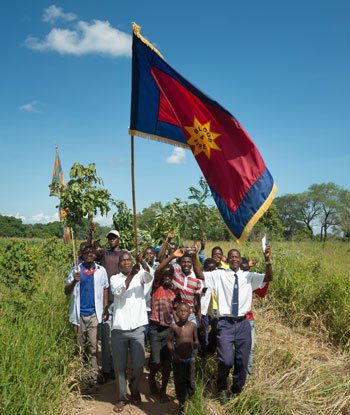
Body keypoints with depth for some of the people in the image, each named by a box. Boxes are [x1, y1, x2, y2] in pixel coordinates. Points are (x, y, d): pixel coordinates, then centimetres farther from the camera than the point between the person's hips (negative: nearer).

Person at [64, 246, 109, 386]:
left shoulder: (101, 270, 6)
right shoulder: (75, 270, 4)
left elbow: (105, 289, 9)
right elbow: (66, 291, 1)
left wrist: (105, 308, 1)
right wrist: (74, 281, -18)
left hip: (94, 313, 0)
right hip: (79, 313, 1)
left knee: (93, 345, -3)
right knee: (79, 345, 8)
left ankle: (93, 374, 2)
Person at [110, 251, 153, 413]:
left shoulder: (139, 276, 5)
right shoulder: (115, 278, 3)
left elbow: (149, 276, -18)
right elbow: (118, 292, -18)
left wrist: (142, 261, -37)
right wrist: (131, 274, -31)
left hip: (137, 328, 0)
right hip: (119, 329, 0)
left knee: (138, 366, 4)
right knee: (119, 367, 7)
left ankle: (134, 389, 32)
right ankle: (121, 398, 25)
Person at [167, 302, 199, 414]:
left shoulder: (192, 326, -6)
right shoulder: (174, 327, -10)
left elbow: (196, 340, 6)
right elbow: (169, 341, 2)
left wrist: (195, 344, -16)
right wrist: (173, 353, -9)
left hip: (189, 360, 1)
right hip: (178, 360, -1)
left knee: (190, 382, 5)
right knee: (179, 383, 3)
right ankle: (182, 405, 25)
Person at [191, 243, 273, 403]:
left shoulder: (249, 276, 5)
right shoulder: (219, 275, 1)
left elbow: (269, 278, -5)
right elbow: (200, 275, -7)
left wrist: (267, 260, -22)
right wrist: (194, 257, -22)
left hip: (243, 324, 3)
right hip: (225, 324, -2)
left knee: (242, 362, 10)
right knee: (226, 361, -12)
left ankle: (236, 391, 34)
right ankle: (222, 389, 18)